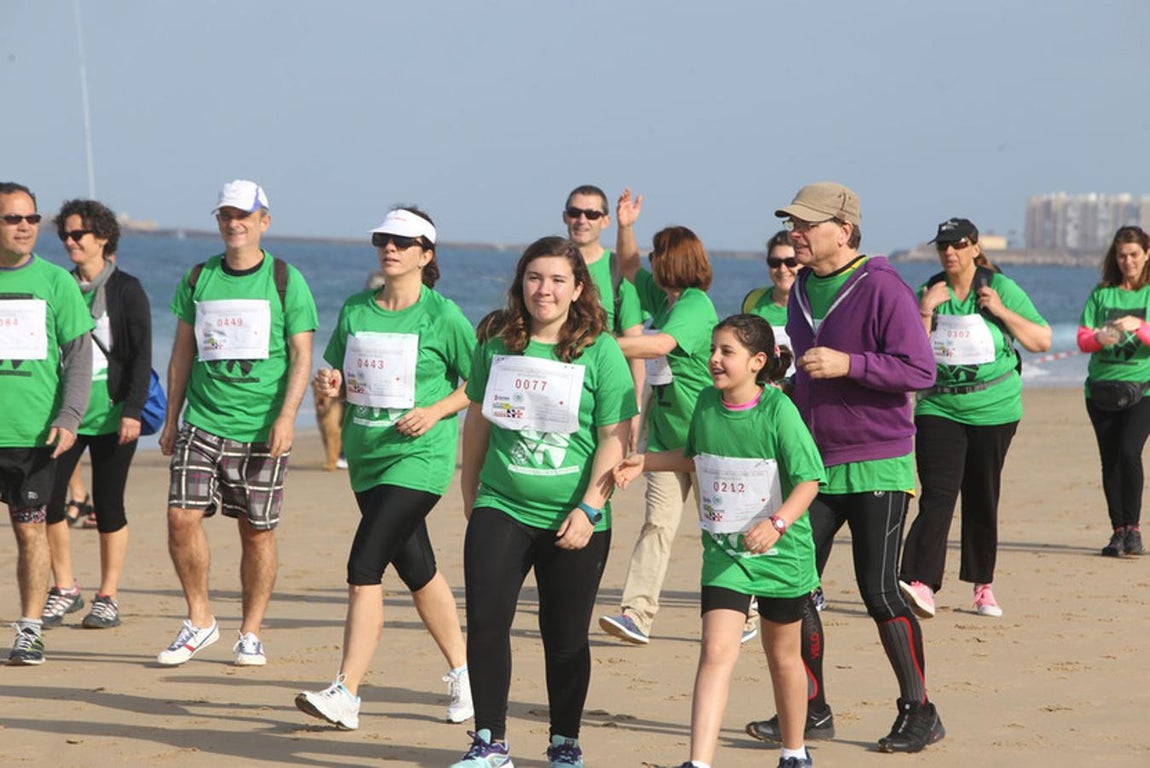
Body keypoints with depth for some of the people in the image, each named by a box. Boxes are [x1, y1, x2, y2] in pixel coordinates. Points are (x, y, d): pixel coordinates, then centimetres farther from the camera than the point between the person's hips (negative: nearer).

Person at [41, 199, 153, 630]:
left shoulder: (126, 290, -2)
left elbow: (141, 356, -5)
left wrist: (133, 411, -13)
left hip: (110, 413, -4)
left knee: (108, 505, 0)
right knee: (46, 499, -6)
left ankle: (107, 599, 9)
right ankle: (64, 590, 9)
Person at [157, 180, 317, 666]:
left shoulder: (285, 281, 0)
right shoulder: (198, 279, 9)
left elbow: (301, 356, -2)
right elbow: (182, 352, 15)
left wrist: (286, 416, -14)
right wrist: (171, 420, 11)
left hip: (262, 428, -2)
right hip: (203, 421, 2)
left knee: (257, 531, 3)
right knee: (182, 516, -11)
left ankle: (251, 634, 14)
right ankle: (199, 620, 5)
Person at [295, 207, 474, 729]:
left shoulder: (443, 316, -6)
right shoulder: (355, 310, 8)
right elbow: (337, 375, 17)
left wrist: (435, 412, -15)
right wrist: (329, 382, -5)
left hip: (420, 457, -6)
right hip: (367, 456, 6)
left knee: (363, 568, -16)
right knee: (416, 570, 15)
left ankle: (346, 694, -17)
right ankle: (461, 671, 32)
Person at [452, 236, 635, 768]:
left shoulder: (600, 351, -6)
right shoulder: (496, 344, 4)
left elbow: (615, 439, -7)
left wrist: (587, 509, -14)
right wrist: (469, 492, 18)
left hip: (573, 520, -2)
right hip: (501, 506, 2)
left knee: (566, 637, 6)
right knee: (485, 621, -8)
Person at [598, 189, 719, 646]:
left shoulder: (696, 305, -14)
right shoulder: (662, 296, 13)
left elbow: (660, 345, -30)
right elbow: (629, 269, 29)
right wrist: (625, 227, 13)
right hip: (665, 434, 7)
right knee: (657, 522, -4)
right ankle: (636, 613, -14)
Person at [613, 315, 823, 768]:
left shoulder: (779, 410, -16)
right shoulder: (707, 403, -1)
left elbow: (808, 479, -16)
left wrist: (777, 523, -30)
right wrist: (644, 463, 8)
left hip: (780, 551, -3)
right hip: (724, 552, 3)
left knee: (783, 655, 15)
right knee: (717, 649, -14)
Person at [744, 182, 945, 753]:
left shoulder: (881, 288, -12)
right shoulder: (801, 290, 12)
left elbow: (921, 370, -18)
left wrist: (847, 364, -24)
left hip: (877, 468, -7)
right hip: (815, 465, 7)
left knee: (879, 592, -7)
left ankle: (919, 713, 6)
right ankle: (810, 711, 13)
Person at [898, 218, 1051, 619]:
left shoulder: (1002, 289, 0)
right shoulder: (928, 293, 4)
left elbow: (1042, 341, -1)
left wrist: (1001, 311, -11)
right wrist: (926, 311, -11)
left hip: (994, 410, 0)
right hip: (939, 409, 0)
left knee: (982, 500, 8)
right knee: (937, 495, -15)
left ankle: (983, 585, 21)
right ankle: (921, 582, -26)